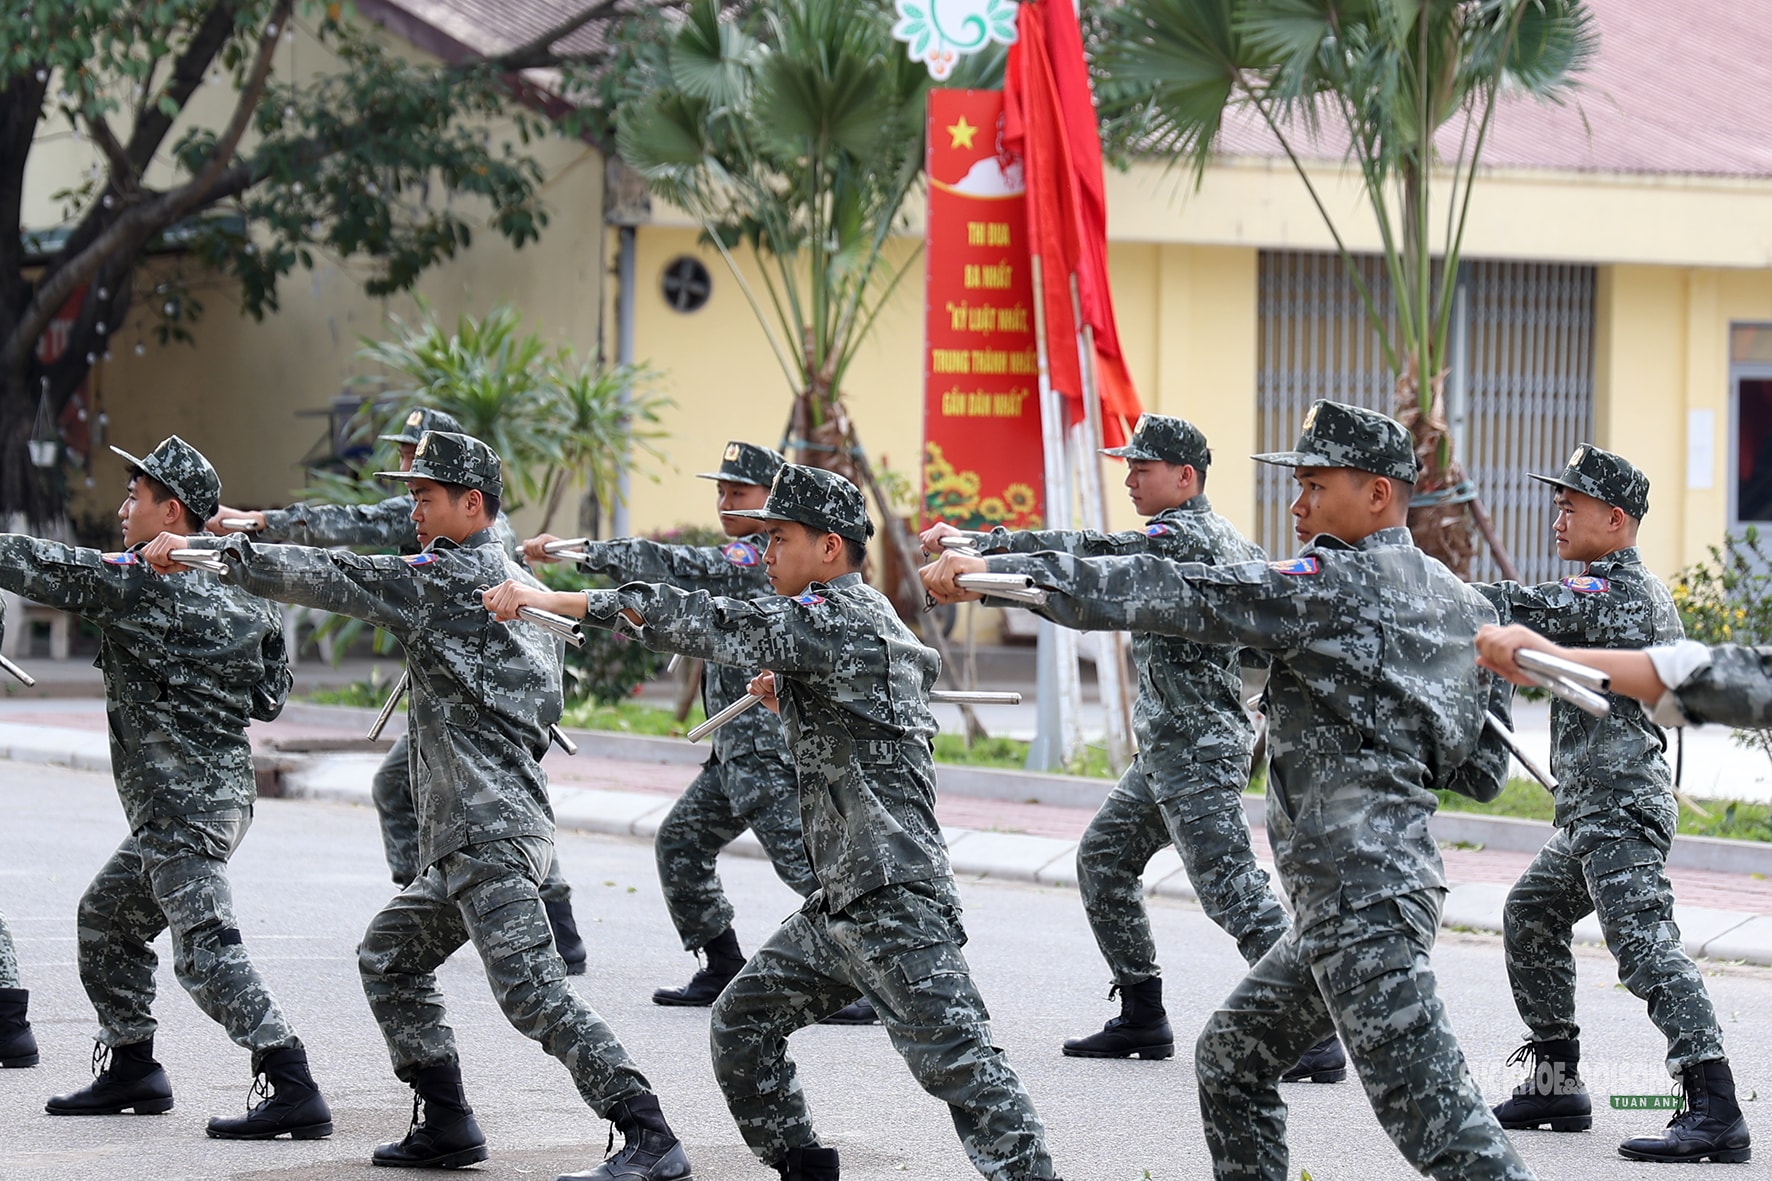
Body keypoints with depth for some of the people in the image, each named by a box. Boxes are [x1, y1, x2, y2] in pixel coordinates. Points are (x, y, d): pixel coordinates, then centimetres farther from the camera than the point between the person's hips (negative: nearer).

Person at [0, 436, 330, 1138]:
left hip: (182, 809, -10)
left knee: (207, 953, -14)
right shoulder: (242, 593, 11)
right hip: (224, 787, 10)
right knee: (106, 917, 23)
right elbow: (270, 697, 16)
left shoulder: (141, 583, -13)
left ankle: (295, 1093, -21)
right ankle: (131, 1071, 29)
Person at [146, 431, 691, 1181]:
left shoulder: (453, 576, -11)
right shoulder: (519, 584, 18)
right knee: (388, 957, 19)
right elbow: (542, 706, 22)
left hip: (490, 833, -11)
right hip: (468, 839, 11)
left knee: (531, 992, -17)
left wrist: (205, 551, -10)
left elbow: (330, 580, -13)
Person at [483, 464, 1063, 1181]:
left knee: (954, 1057, -15)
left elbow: (711, 624, -19)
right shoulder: (859, 621, 18)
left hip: (894, 899, -11)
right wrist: (791, 704, 16)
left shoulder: (839, 617, -12)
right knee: (742, 1021, 15)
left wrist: (561, 601, -19)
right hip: (840, 904, 11)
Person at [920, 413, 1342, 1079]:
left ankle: (1316, 1040, -13)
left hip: (1197, 754, -11)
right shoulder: (1229, 541, 14)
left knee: (1232, 891, -12)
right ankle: (1142, 1018, 20)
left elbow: (1089, 556, -23)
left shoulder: (1182, 537, -16)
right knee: (1102, 859, 16)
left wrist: (978, 546, -21)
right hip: (1165, 750, 11)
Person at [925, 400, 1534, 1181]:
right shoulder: (1457, 601, 14)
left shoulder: (1337, 582, -11)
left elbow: (1179, 598, -16)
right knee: (1230, 1059, 19)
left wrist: (1001, 571, -17)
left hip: (1362, 895, -10)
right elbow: (1482, 773, 18)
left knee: (1430, 1113, -12)